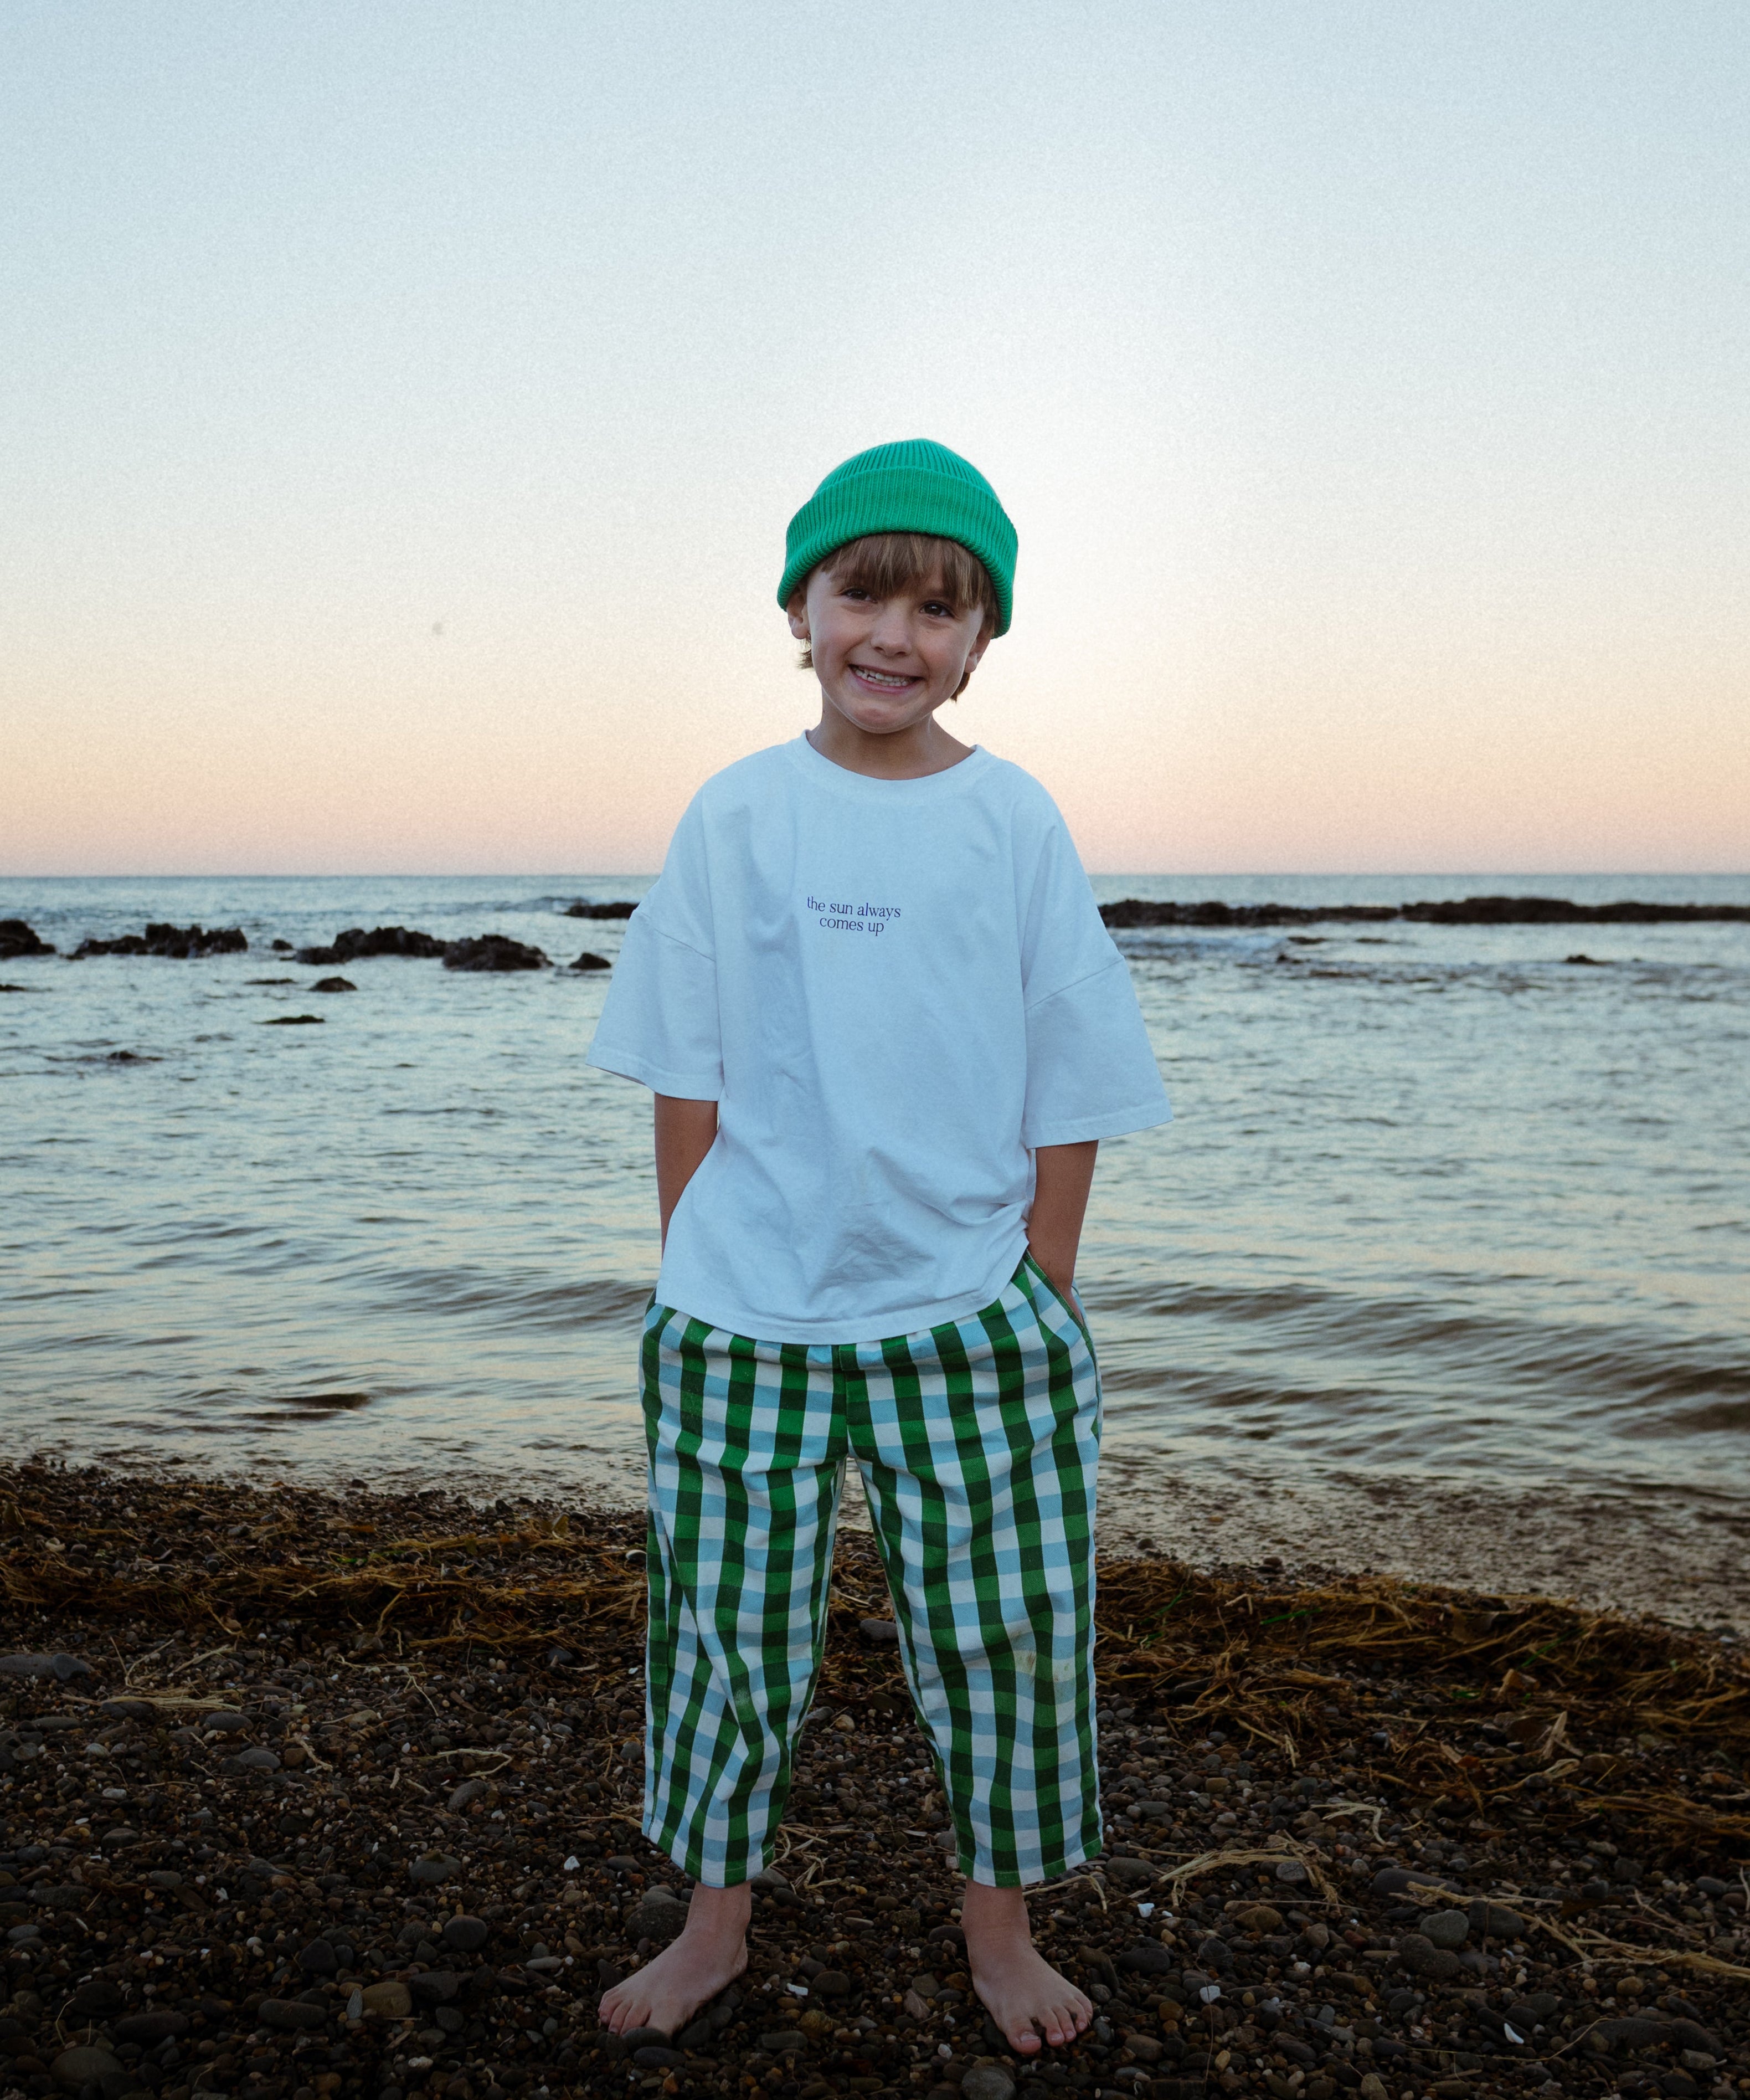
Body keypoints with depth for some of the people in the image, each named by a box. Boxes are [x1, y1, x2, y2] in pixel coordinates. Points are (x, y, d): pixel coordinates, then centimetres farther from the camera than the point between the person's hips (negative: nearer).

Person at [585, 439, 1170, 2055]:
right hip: (743, 1315, 1)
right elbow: (687, 1076, 5)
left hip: (963, 1307, 0)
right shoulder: (736, 814, 1)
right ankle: (717, 1919, 33)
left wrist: (1044, 1307, -2)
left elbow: (1070, 1095, 1)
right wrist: (692, 1269, 2)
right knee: (724, 1621, 11)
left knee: (1008, 1621, 7)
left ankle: (1001, 1921, 31)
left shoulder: (1015, 821, -1)